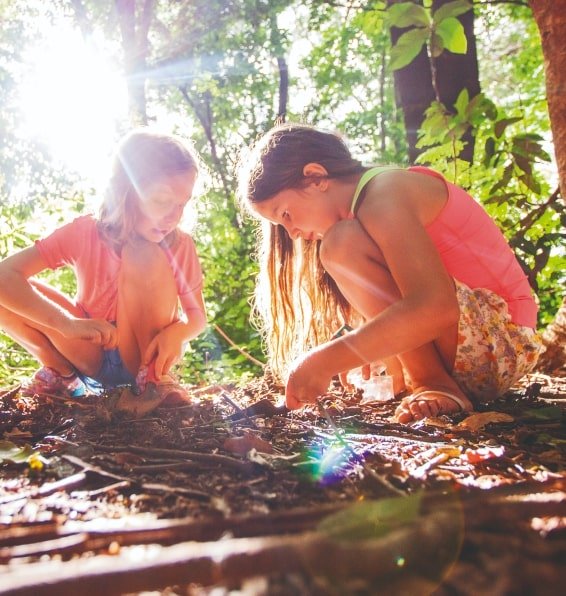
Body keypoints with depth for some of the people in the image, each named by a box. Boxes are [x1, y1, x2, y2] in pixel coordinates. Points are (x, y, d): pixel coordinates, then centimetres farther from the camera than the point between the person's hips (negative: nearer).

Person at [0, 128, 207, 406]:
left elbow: (197, 315, -7)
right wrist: (68, 323, -38)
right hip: (91, 353, 2)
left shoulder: (180, 245, -16)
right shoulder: (83, 233, -17)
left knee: (145, 254, -28)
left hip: (145, 357, -1)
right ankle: (61, 373, 2)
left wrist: (176, 332, -33)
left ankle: (156, 376, -14)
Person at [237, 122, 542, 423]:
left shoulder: (385, 192, -17)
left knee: (344, 246, -22)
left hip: (504, 338, -10)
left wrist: (326, 361, -31)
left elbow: (435, 308, -32)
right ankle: (410, 381, 6)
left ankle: (434, 384, -16)